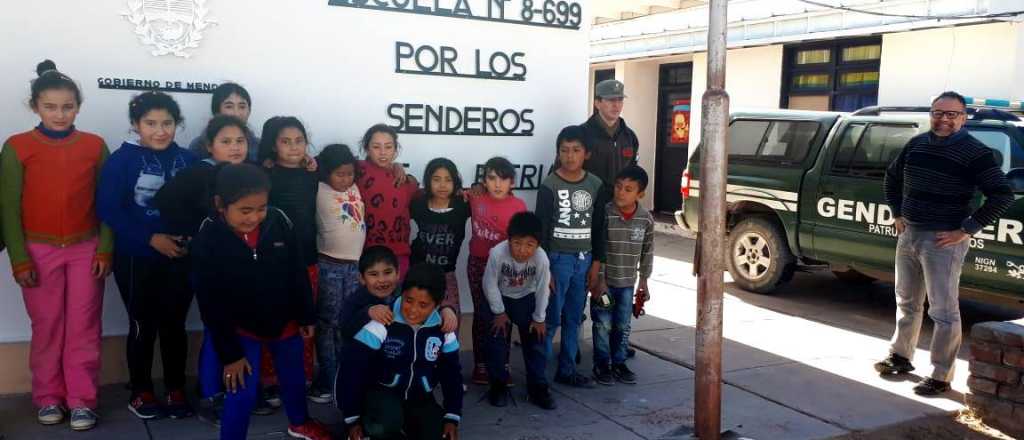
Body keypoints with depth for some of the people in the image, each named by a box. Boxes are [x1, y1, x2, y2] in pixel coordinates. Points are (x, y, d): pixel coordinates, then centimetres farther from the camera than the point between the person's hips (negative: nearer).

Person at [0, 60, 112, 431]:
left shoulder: (95, 146, 0)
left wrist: (105, 249, -4)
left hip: (85, 250, 1)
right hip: (39, 251, 0)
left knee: (83, 326, 3)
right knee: (47, 326, 9)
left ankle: (82, 400, 11)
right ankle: (48, 397, 21)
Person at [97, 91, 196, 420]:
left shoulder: (189, 161, 1)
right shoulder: (121, 160, -6)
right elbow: (108, 209, -12)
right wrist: (151, 238, -16)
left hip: (180, 257, 2)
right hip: (136, 258, -2)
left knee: (174, 324, 10)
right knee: (143, 325, 8)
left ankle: (176, 390, 23)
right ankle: (141, 392, 23)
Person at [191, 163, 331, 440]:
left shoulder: (279, 223, -18)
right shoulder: (207, 241, -23)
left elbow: (298, 273, -4)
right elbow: (211, 306, -17)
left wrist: (306, 316, 3)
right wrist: (229, 354, -14)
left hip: (285, 321, 3)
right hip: (241, 329, -3)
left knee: (294, 377, 23)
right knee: (243, 393, -4)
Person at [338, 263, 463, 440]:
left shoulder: (444, 332, -8)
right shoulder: (382, 325, -21)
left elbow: (452, 374, 6)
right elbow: (350, 369, -17)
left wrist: (452, 417, 1)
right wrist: (353, 419, -13)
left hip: (420, 400, 5)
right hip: (381, 394, -4)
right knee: (385, 426, -37)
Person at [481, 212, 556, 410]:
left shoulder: (541, 258, -32)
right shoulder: (497, 253, -35)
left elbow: (542, 290, -16)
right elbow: (490, 284, -19)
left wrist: (539, 318, -8)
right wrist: (499, 312, -12)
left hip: (526, 299, 1)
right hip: (500, 298, -1)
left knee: (536, 342, -1)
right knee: (496, 342, -3)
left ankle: (537, 387, 11)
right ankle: (498, 386, 13)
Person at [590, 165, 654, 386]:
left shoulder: (646, 219, -4)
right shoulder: (604, 213, -15)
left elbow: (647, 252, 7)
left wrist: (643, 281, 9)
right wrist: (599, 279, -15)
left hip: (628, 283, 3)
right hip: (604, 280, -3)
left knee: (623, 326, 12)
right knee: (603, 324, 4)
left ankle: (619, 363, 27)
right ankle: (602, 364, 18)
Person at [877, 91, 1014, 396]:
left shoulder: (975, 152, -10)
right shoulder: (916, 144, 8)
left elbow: (1003, 196, -15)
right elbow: (892, 177, 24)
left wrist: (967, 230, -16)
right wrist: (897, 214, 14)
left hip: (943, 241, -6)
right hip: (908, 235, 7)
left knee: (944, 312, -1)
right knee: (906, 303, 18)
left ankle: (941, 377, 6)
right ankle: (901, 357, 33)